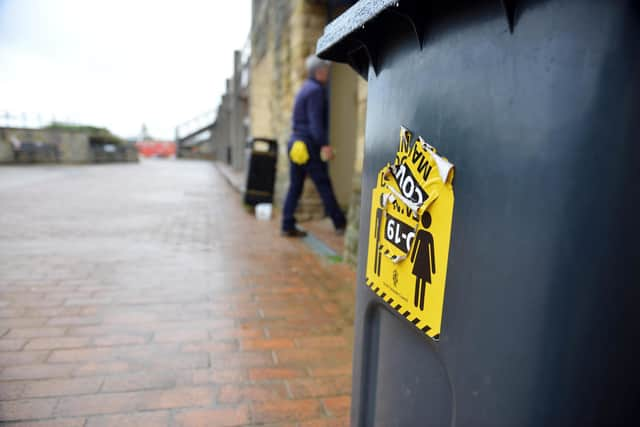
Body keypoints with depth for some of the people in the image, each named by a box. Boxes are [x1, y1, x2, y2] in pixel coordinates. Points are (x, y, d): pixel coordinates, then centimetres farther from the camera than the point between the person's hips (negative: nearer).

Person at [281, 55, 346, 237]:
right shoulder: (316, 90, -9)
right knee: (324, 185, -3)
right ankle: (340, 224, 6)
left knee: (294, 187, 7)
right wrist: (324, 145, -26)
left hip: (295, 143, 9)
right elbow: (316, 121, -20)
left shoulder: (304, 89, 20)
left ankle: (288, 226, 7)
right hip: (309, 145, -9)